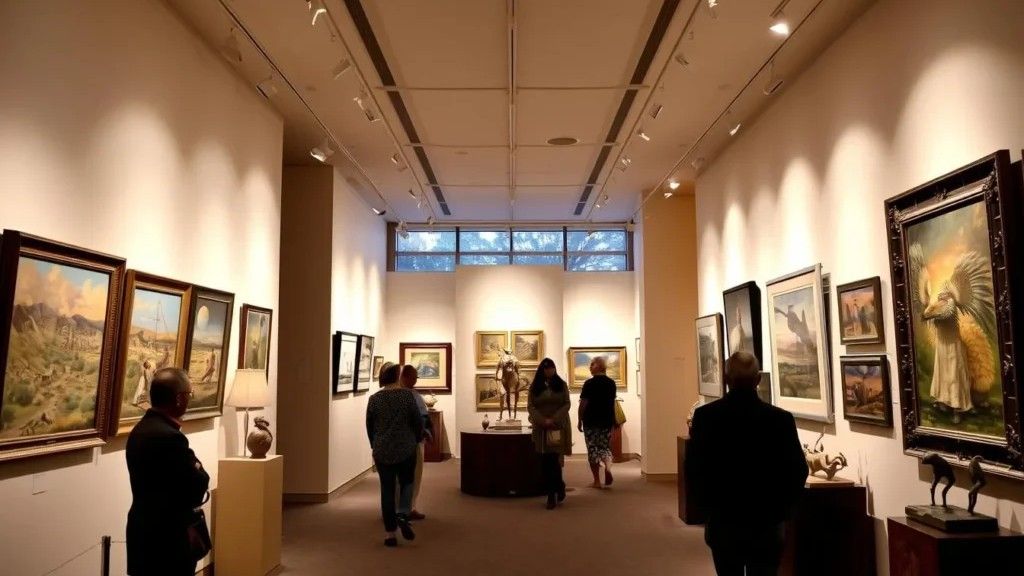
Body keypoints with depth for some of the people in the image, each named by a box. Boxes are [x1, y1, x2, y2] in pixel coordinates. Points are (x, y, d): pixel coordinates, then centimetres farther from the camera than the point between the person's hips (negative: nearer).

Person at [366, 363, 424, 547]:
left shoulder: (374, 399, -3)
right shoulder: (407, 395, -8)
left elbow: (369, 427, 7)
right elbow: (418, 421, -4)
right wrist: (416, 440, 15)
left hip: (382, 451, 1)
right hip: (406, 449, -1)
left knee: (387, 490, 8)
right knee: (406, 483, 19)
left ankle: (390, 533, 9)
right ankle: (403, 514, -4)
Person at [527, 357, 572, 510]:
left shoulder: (561, 385, 5)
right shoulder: (534, 387, 7)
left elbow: (567, 404, 0)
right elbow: (530, 406, 1)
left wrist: (554, 419, -13)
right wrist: (543, 420, -14)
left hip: (558, 427, -2)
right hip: (541, 428, 2)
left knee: (554, 459, -9)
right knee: (545, 461, 1)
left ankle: (552, 493, 7)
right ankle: (555, 490, 12)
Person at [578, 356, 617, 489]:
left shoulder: (589, 383, -10)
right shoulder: (611, 383, 5)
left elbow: (583, 404, -10)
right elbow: (612, 403, 13)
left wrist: (580, 421, 0)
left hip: (591, 421, -4)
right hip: (607, 421, 4)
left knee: (593, 449, 4)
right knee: (605, 447, 14)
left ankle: (597, 481, 5)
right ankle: (608, 467, -15)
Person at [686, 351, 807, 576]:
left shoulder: (705, 415, -10)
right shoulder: (781, 418, -11)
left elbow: (693, 468, -7)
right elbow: (797, 471, -7)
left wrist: (710, 504, 7)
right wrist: (780, 510, 6)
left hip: (722, 521, 1)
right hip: (767, 524, -1)